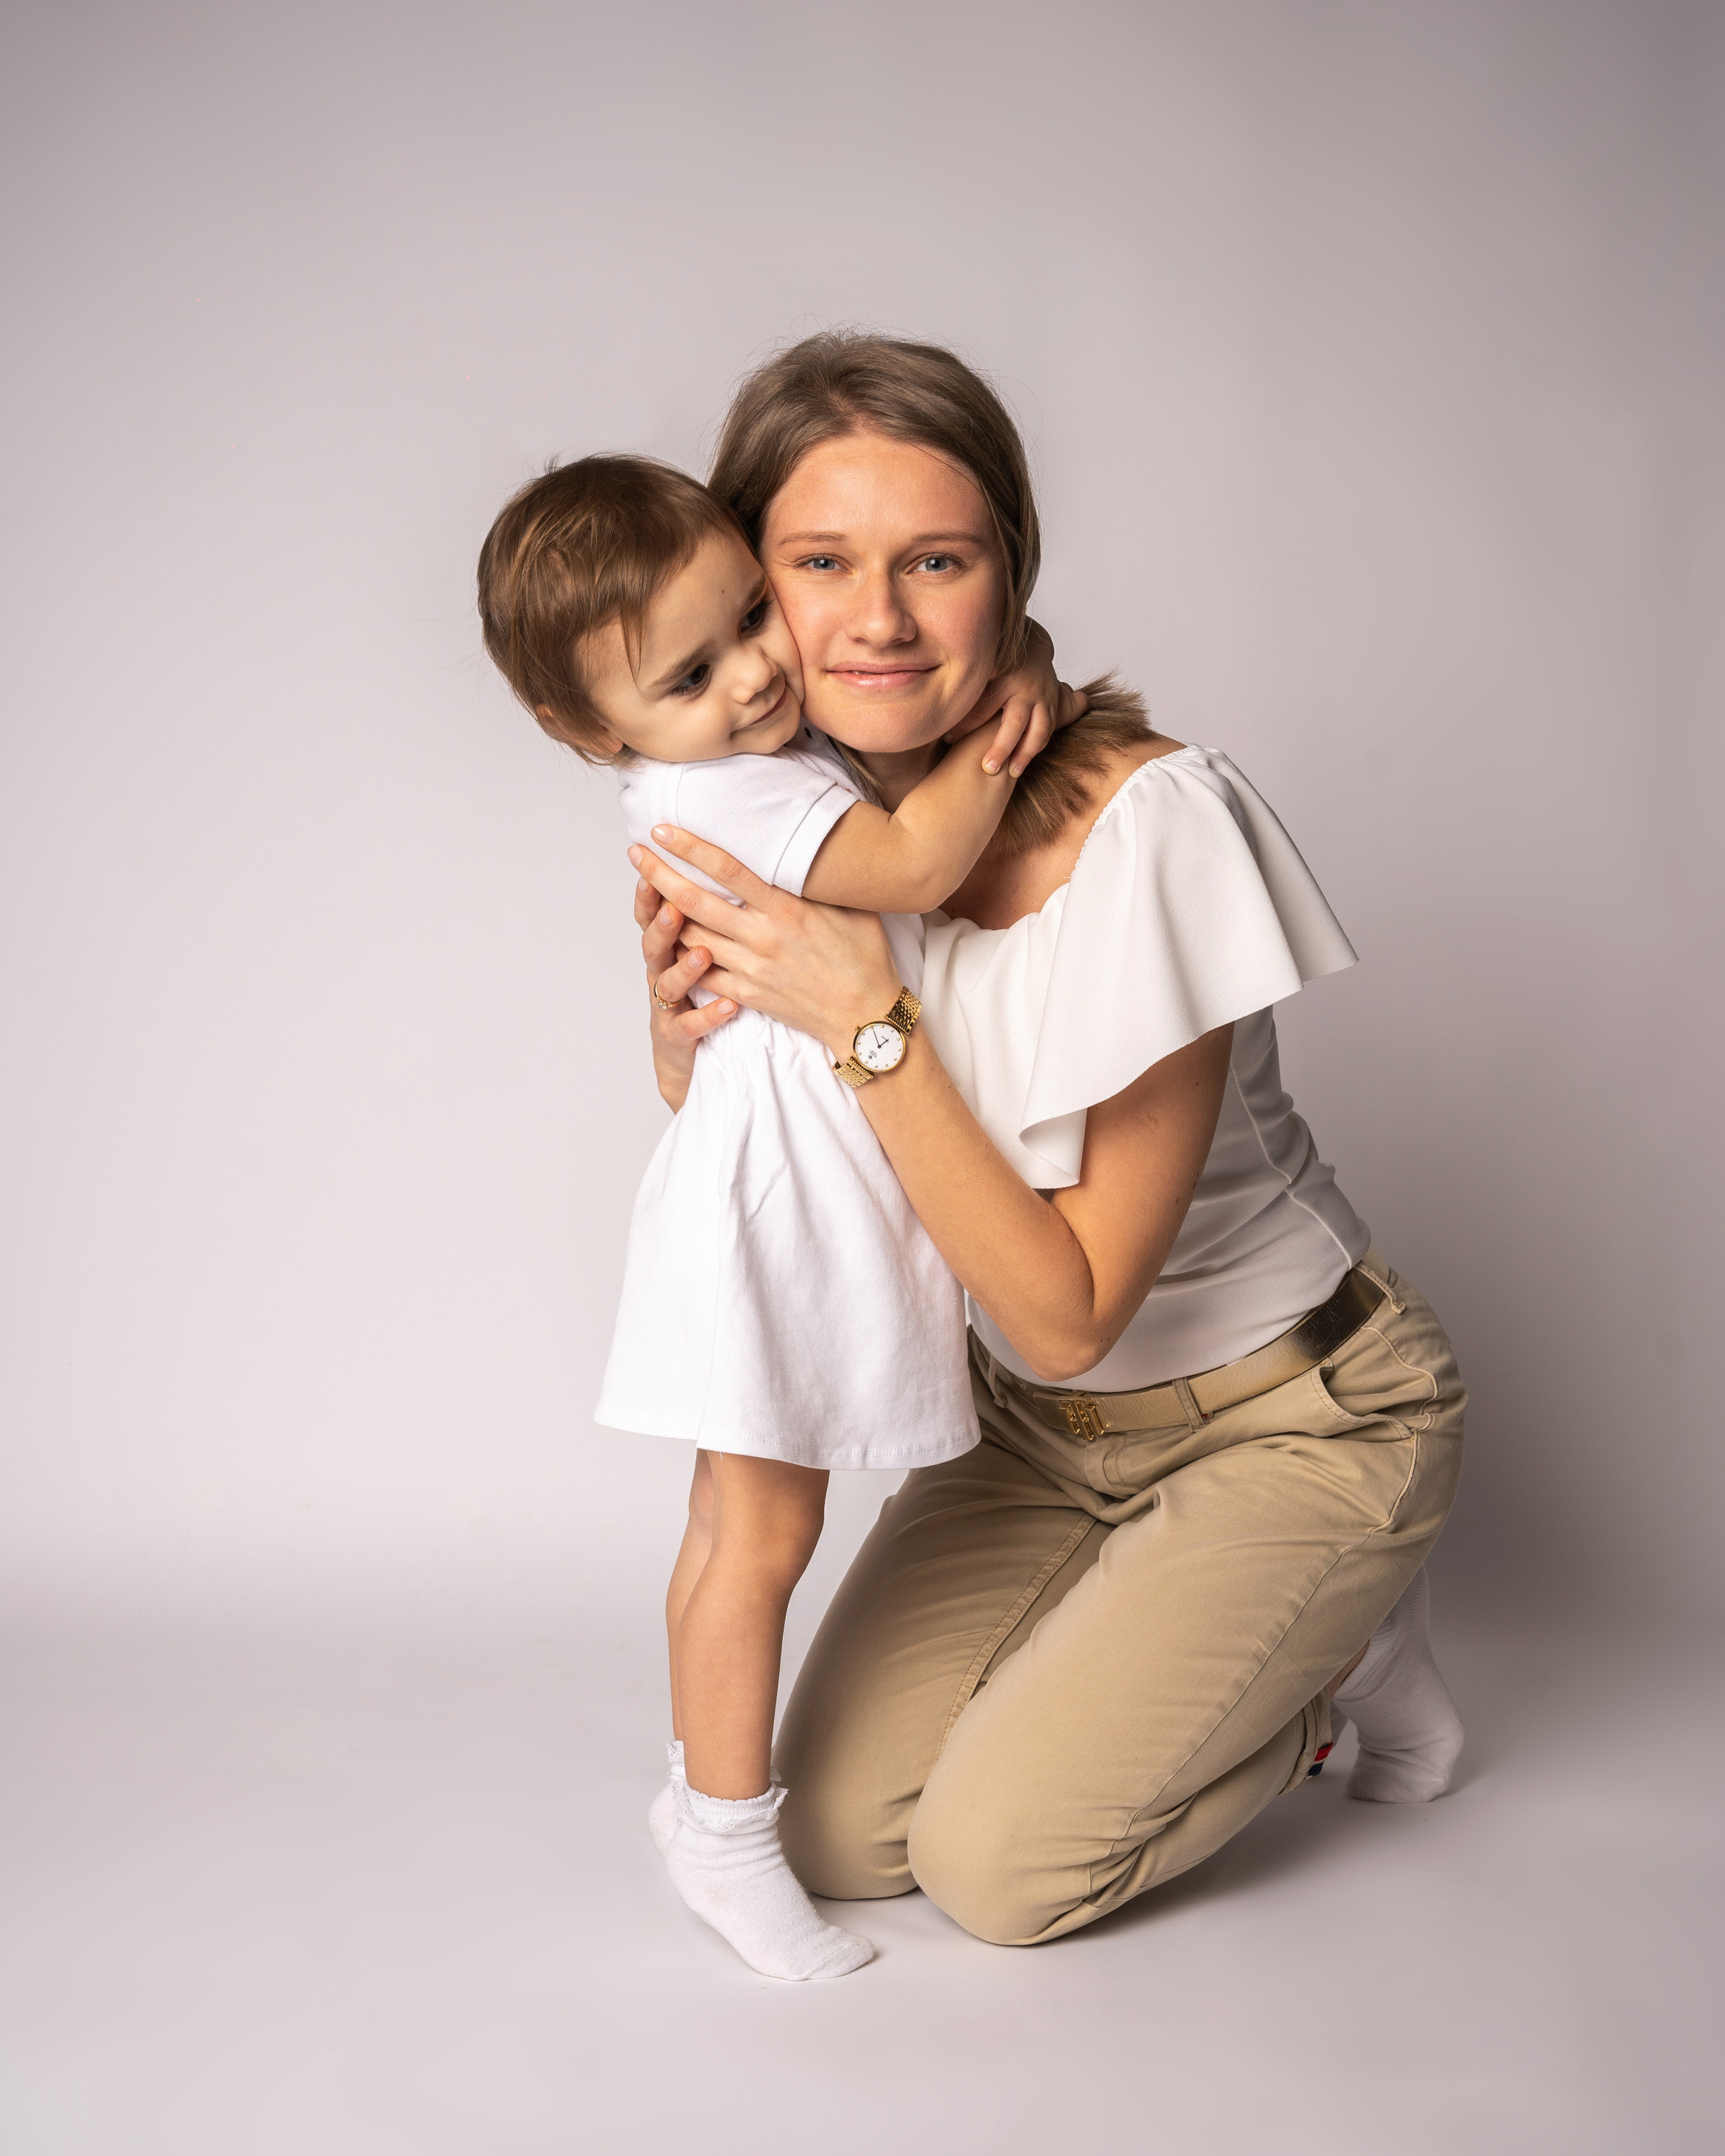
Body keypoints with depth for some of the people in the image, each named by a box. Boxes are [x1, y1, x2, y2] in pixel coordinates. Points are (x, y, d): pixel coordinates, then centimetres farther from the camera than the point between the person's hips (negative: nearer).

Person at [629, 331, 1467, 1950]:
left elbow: (1070, 1309, -27)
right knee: (840, 1834, 0)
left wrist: (864, 1016, -35)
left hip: (1287, 1419, -5)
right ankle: (1155, 1632, 23)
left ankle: (1338, 1650, 14)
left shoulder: (1148, 823, -29)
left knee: (997, 1861, -11)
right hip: (1036, 1420, 6)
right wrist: (687, 1038, -22)